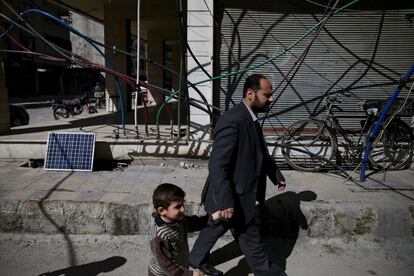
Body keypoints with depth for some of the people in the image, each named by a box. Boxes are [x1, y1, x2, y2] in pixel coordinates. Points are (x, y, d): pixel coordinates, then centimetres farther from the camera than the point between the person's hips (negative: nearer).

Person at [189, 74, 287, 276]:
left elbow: (261, 153, 21)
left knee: (215, 228, 27)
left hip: (238, 195, 10)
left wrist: (276, 175, 21)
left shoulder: (250, 119, 6)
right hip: (234, 199, -10)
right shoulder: (232, 121, -27)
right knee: (252, 243, 10)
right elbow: (217, 166, -30)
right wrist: (225, 202, -29)